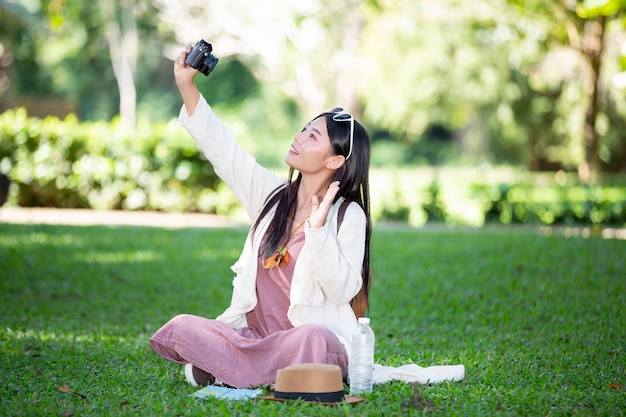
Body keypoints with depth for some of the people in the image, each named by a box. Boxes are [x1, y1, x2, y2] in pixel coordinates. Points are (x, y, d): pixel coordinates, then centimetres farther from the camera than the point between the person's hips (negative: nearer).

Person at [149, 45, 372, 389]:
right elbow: (222, 148, 9)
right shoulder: (273, 195, 9)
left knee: (314, 341, -40)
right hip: (254, 332, 5)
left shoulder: (349, 216, -6)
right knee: (180, 329, -18)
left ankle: (221, 370, -17)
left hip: (310, 337, -4)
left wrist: (318, 227, -23)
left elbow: (343, 290, -16)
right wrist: (186, 84, 4)